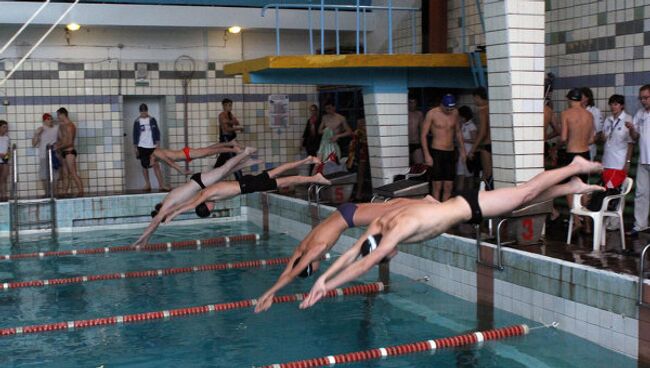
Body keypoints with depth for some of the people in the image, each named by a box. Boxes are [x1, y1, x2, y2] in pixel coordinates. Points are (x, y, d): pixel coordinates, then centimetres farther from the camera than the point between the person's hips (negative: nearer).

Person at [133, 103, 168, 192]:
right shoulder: (137, 122, 2)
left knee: (156, 165, -8)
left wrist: (157, 144, -4)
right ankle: (147, 184, 15)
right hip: (142, 147, 1)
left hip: (152, 146, -1)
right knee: (144, 166, 6)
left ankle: (162, 184, -9)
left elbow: (157, 132, 4)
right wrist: (135, 148, 2)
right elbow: (135, 135, 5)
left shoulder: (152, 120, 2)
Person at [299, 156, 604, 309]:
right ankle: (573, 187, 35)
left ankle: (576, 167, 24)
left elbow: (364, 265, -42)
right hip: (461, 204, 7)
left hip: (471, 207, -7)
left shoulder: (399, 228, -35)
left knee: (528, 192, 7)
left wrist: (326, 287, -42)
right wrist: (322, 278, -18)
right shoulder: (378, 226, -12)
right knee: (526, 196, 20)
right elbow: (350, 254, -9)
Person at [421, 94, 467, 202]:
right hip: (437, 152, -4)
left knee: (448, 187, 2)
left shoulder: (455, 113, 6)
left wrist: (462, 150, 16)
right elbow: (423, 135, -5)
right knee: (437, 187, -7)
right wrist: (427, 155, -11)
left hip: (450, 152, 4)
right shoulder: (432, 114, -7)